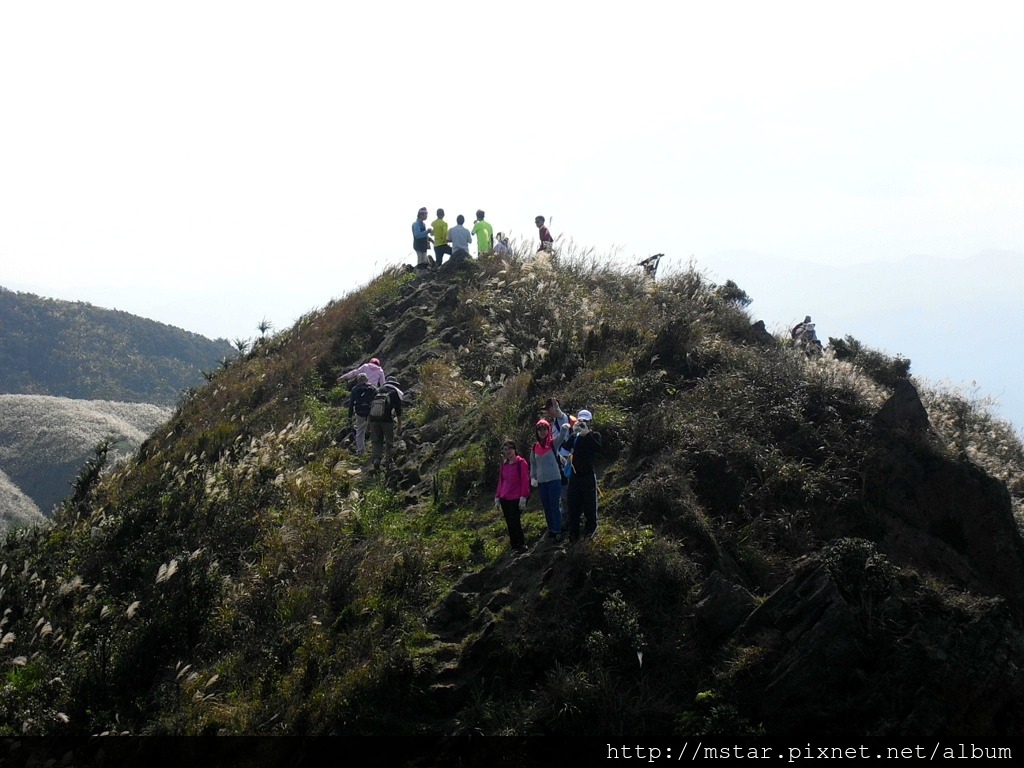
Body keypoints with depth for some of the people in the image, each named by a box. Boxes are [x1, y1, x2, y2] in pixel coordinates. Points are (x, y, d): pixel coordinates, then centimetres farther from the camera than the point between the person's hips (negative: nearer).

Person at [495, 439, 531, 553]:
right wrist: (497, 497, 14)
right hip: (505, 500, 6)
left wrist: (523, 497, -15)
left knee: (515, 522, -9)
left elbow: (525, 481, -9)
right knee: (509, 524, 5)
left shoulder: (521, 462, -5)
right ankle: (514, 546, 12)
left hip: (516, 500, -6)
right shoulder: (504, 464, 15)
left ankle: (521, 545, 3)